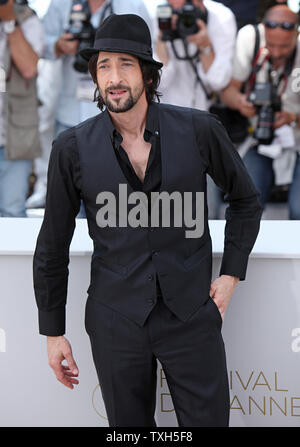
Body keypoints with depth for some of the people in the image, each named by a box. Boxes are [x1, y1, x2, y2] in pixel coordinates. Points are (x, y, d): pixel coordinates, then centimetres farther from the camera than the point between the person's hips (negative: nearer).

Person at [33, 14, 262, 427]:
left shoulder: (199, 131, -5)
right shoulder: (73, 149, -4)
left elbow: (246, 199, 12)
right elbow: (53, 246, 5)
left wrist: (231, 273, 4)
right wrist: (53, 331, 7)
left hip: (191, 314, 0)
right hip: (116, 322, 0)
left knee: (208, 420, 5)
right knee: (129, 424, 10)